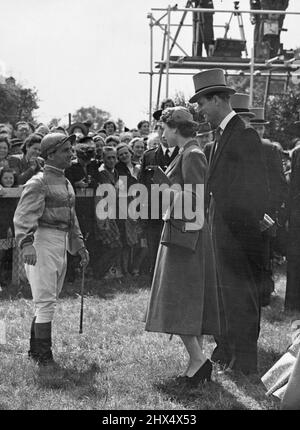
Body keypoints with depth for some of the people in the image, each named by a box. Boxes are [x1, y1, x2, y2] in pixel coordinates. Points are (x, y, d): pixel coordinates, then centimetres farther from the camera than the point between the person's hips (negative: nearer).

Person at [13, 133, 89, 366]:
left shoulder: (66, 183, 17)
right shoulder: (38, 183, -11)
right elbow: (23, 216, -23)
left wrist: (79, 244, 25)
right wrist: (26, 243, -36)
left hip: (60, 246, 9)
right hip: (43, 244, -9)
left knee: (48, 301, 15)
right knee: (46, 301, -8)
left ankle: (36, 350, 25)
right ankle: (44, 356, -4)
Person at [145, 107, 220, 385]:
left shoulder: (192, 156, -15)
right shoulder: (187, 154, 14)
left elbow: (195, 201, -20)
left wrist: (182, 237, -22)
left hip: (186, 232, -10)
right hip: (182, 230, 10)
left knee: (177, 298, -9)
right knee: (192, 298, 10)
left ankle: (197, 358, -9)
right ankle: (198, 360, 14)